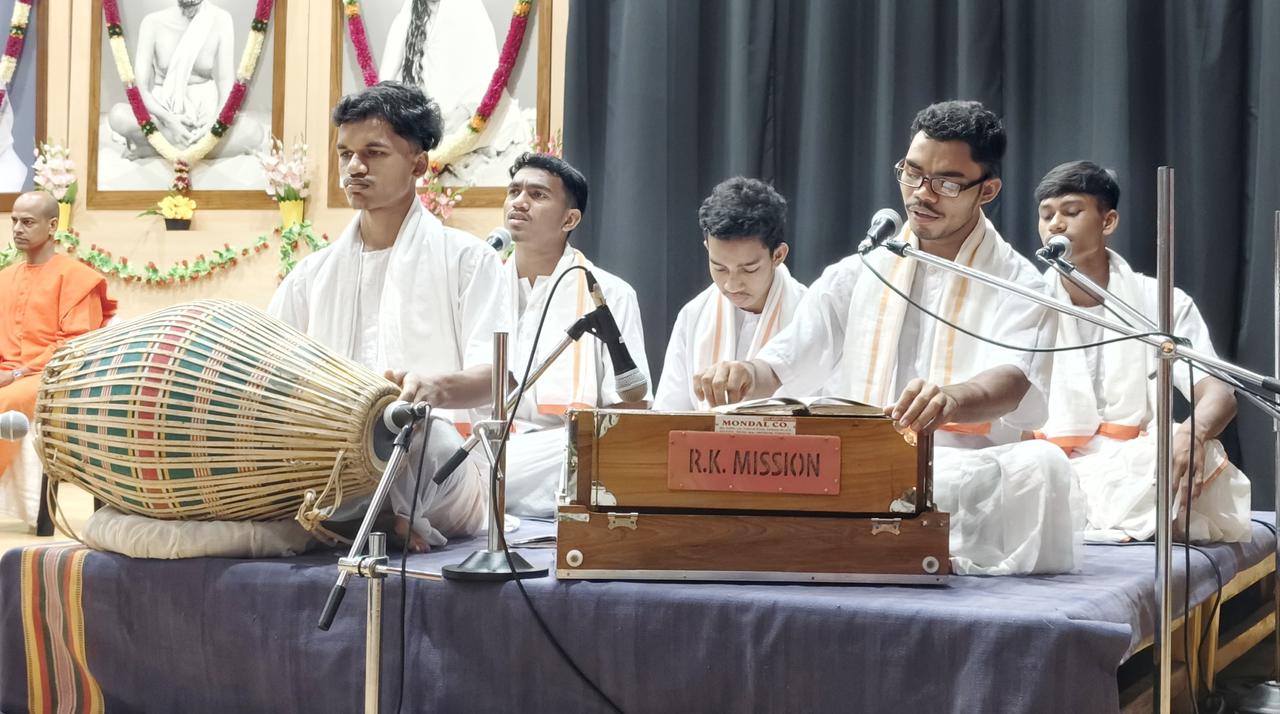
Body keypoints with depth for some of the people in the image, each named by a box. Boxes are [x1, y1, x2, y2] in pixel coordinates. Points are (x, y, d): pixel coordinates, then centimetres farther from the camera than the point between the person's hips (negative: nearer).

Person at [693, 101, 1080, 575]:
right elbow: (781, 366, 12)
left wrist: (952, 399, -40)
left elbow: (1013, 382, -15)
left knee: (1040, 466, -34)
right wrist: (744, 375, -15)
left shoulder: (1017, 285, 6)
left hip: (966, 479, -3)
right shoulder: (857, 274, 18)